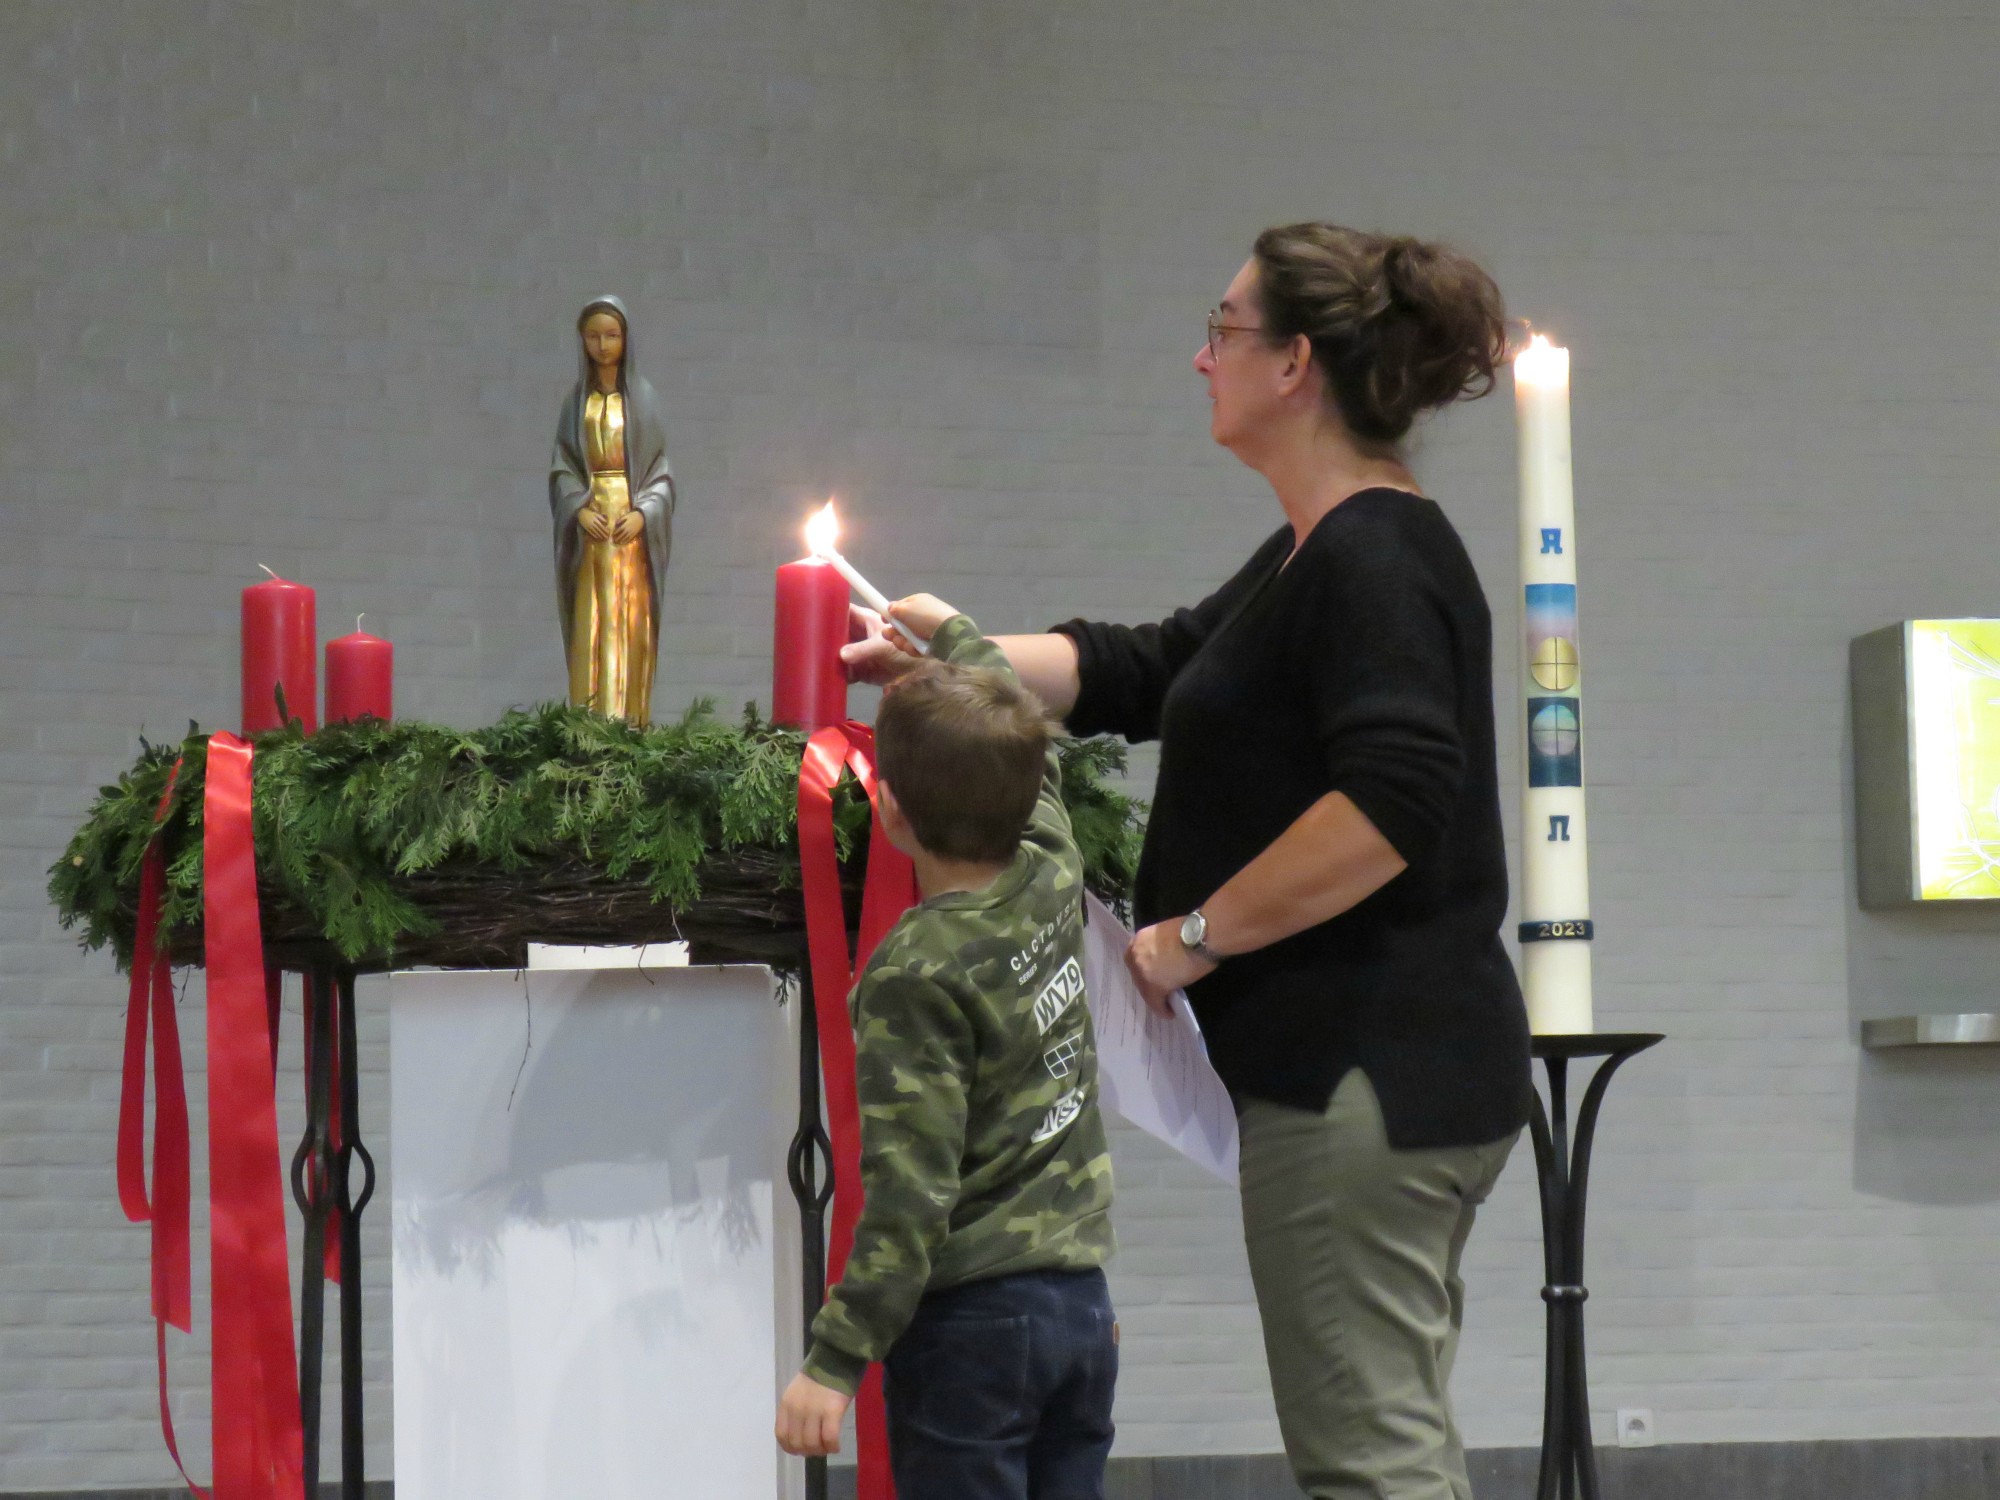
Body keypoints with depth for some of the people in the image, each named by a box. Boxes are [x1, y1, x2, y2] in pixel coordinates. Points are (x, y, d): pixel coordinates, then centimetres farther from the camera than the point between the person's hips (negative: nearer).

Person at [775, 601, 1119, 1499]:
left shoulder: (917, 973, -18)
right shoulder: (1053, 879, 1)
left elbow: (910, 1197, -21)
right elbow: (1034, 754, 25)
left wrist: (834, 1365, -17)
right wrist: (953, 634, 40)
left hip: (971, 1319, -7)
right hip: (1083, 1304, 7)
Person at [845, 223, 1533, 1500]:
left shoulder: (1376, 561, -15)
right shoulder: (1315, 558, 18)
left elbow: (1390, 804, -27)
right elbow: (1145, 674, 26)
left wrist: (1193, 936, -19)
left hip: (1367, 1079, -11)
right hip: (1380, 1071, 11)